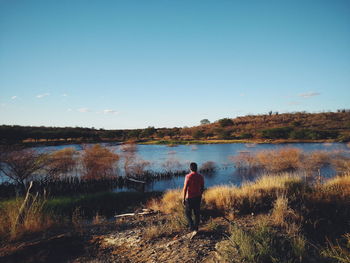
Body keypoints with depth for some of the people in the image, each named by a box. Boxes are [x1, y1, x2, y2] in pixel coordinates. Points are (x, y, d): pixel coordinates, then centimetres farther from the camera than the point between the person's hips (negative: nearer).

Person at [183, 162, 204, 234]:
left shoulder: (188, 176, -16)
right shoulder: (200, 176, 0)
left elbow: (185, 188, -17)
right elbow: (202, 188, 7)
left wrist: (184, 199, -9)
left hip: (189, 198, -4)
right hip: (198, 197, 5)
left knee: (188, 213, 11)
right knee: (197, 213, 13)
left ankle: (192, 226, 0)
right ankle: (196, 229, 19)